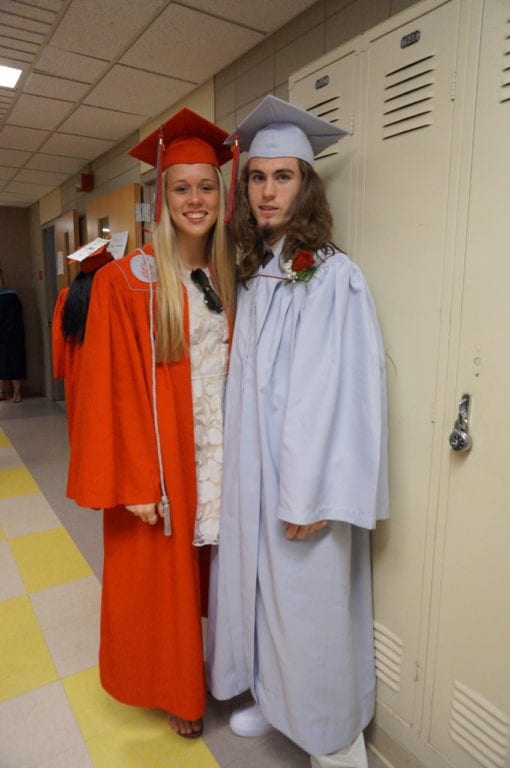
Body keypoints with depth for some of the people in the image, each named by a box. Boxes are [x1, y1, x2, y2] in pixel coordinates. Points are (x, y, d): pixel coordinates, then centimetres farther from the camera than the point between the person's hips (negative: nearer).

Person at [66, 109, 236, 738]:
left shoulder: (227, 278, 5)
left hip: (215, 453, 5)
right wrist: (134, 482, -14)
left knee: (203, 565, 19)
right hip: (160, 457, -4)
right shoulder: (126, 281, -11)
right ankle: (172, 690, 39)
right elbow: (114, 388, -13)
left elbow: (232, 368, 8)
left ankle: (201, 670, 45)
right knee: (160, 575, 13)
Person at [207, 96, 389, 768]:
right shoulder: (253, 274, 9)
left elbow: (341, 388, -17)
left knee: (308, 600, 8)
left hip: (303, 479, -6)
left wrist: (313, 496, -17)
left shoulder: (334, 276, -13)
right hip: (251, 466, 7)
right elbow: (245, 381, 10)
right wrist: (239, 467, 8)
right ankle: (271, 696, 44)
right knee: (259, 581, 19)